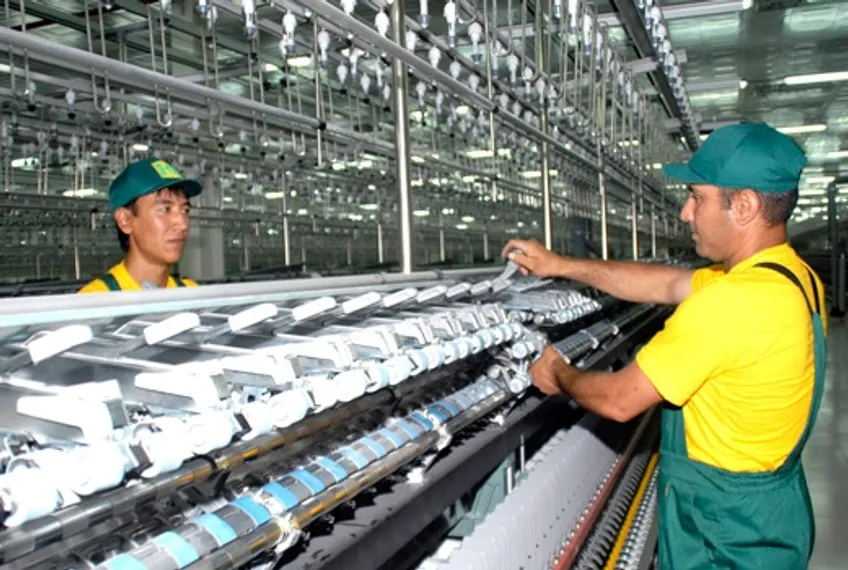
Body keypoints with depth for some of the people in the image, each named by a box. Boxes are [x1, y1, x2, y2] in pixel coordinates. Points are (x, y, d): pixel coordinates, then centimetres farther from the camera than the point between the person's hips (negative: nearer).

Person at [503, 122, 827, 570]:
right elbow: (664, 285, 8)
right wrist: (561, 266, 10)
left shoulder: (730, 299, -30)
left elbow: (619, 400, -22)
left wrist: (559, 375, -2)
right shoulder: (794, 277, 0)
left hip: (727, 533, -9)